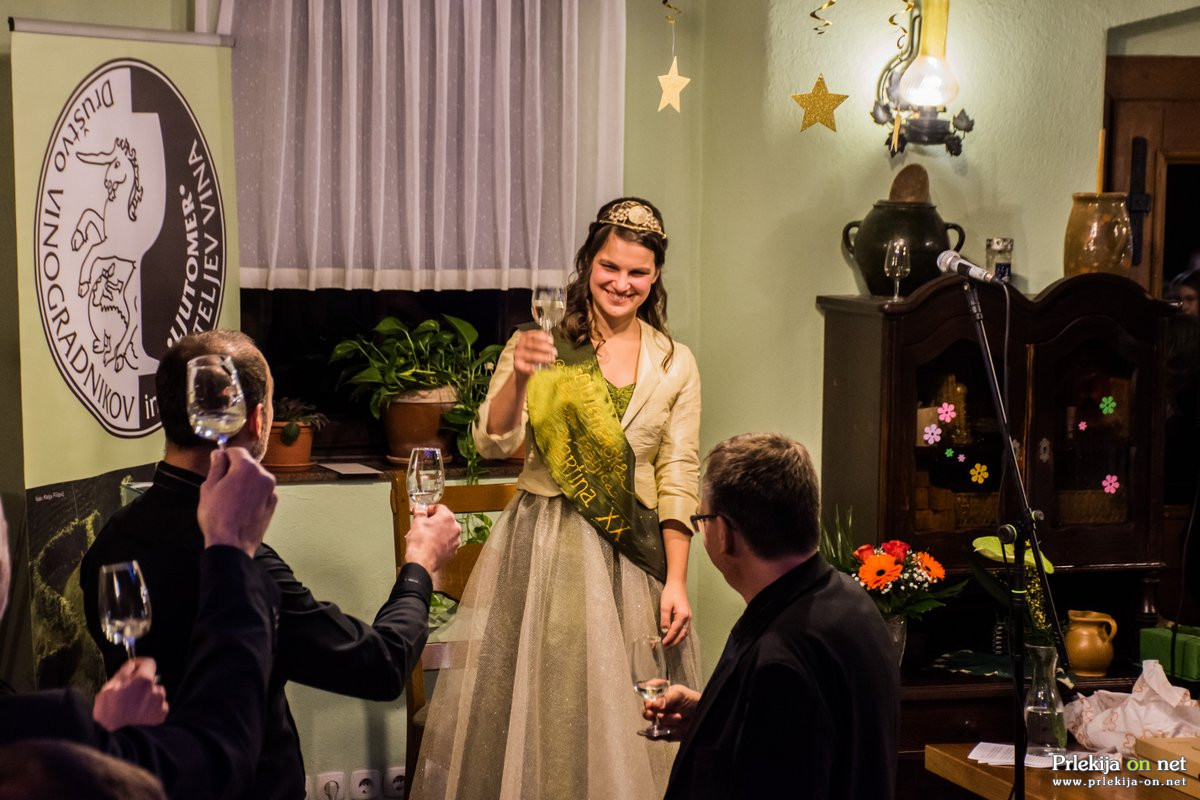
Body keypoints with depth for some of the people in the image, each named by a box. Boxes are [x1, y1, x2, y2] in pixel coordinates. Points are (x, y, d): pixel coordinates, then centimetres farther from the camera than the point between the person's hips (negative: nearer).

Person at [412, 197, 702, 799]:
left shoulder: (674, 365, 4)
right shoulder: (541, 345, 0)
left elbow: (678, 480, 2)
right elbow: (494, 443, -9)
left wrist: (676, 581, -4)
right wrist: (517, 376, -27)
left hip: (632, 557, 1)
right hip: (543, 547, -1)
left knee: (622, 711, 7)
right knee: (535, 702, 4)